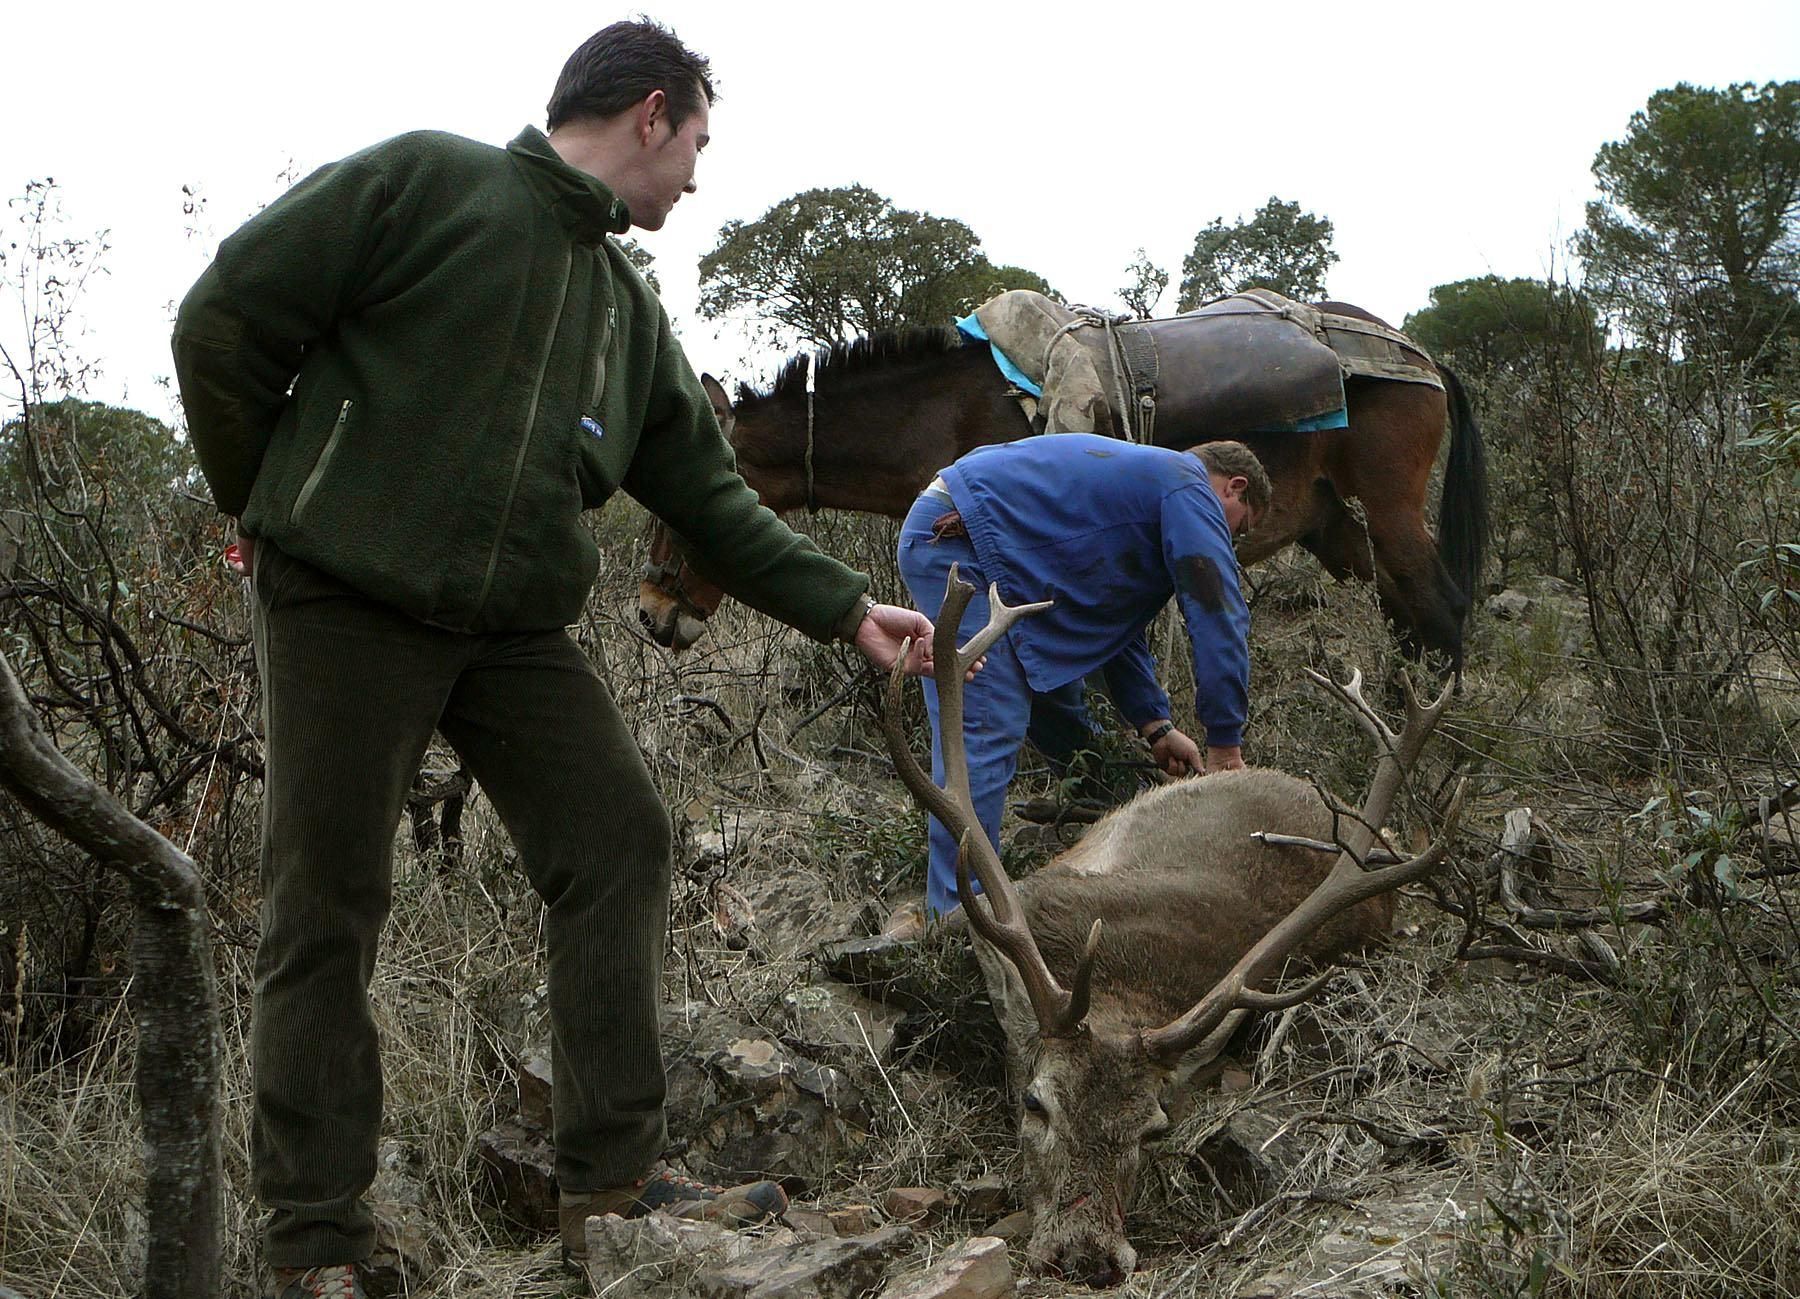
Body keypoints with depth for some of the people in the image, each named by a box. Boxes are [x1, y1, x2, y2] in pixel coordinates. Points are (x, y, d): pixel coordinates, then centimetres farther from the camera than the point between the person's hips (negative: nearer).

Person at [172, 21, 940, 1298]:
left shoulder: (630, 307, 16)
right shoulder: (424, 181, -6)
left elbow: (709, 494, 17)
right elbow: (226, 322, -6)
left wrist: (844, 606, 11)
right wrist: (270, 507, 1)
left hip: (517, 627, 7)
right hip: (347, 606, -7)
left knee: (619, 839, 0)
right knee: (327, 908, -2)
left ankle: (614, 1171, 9)